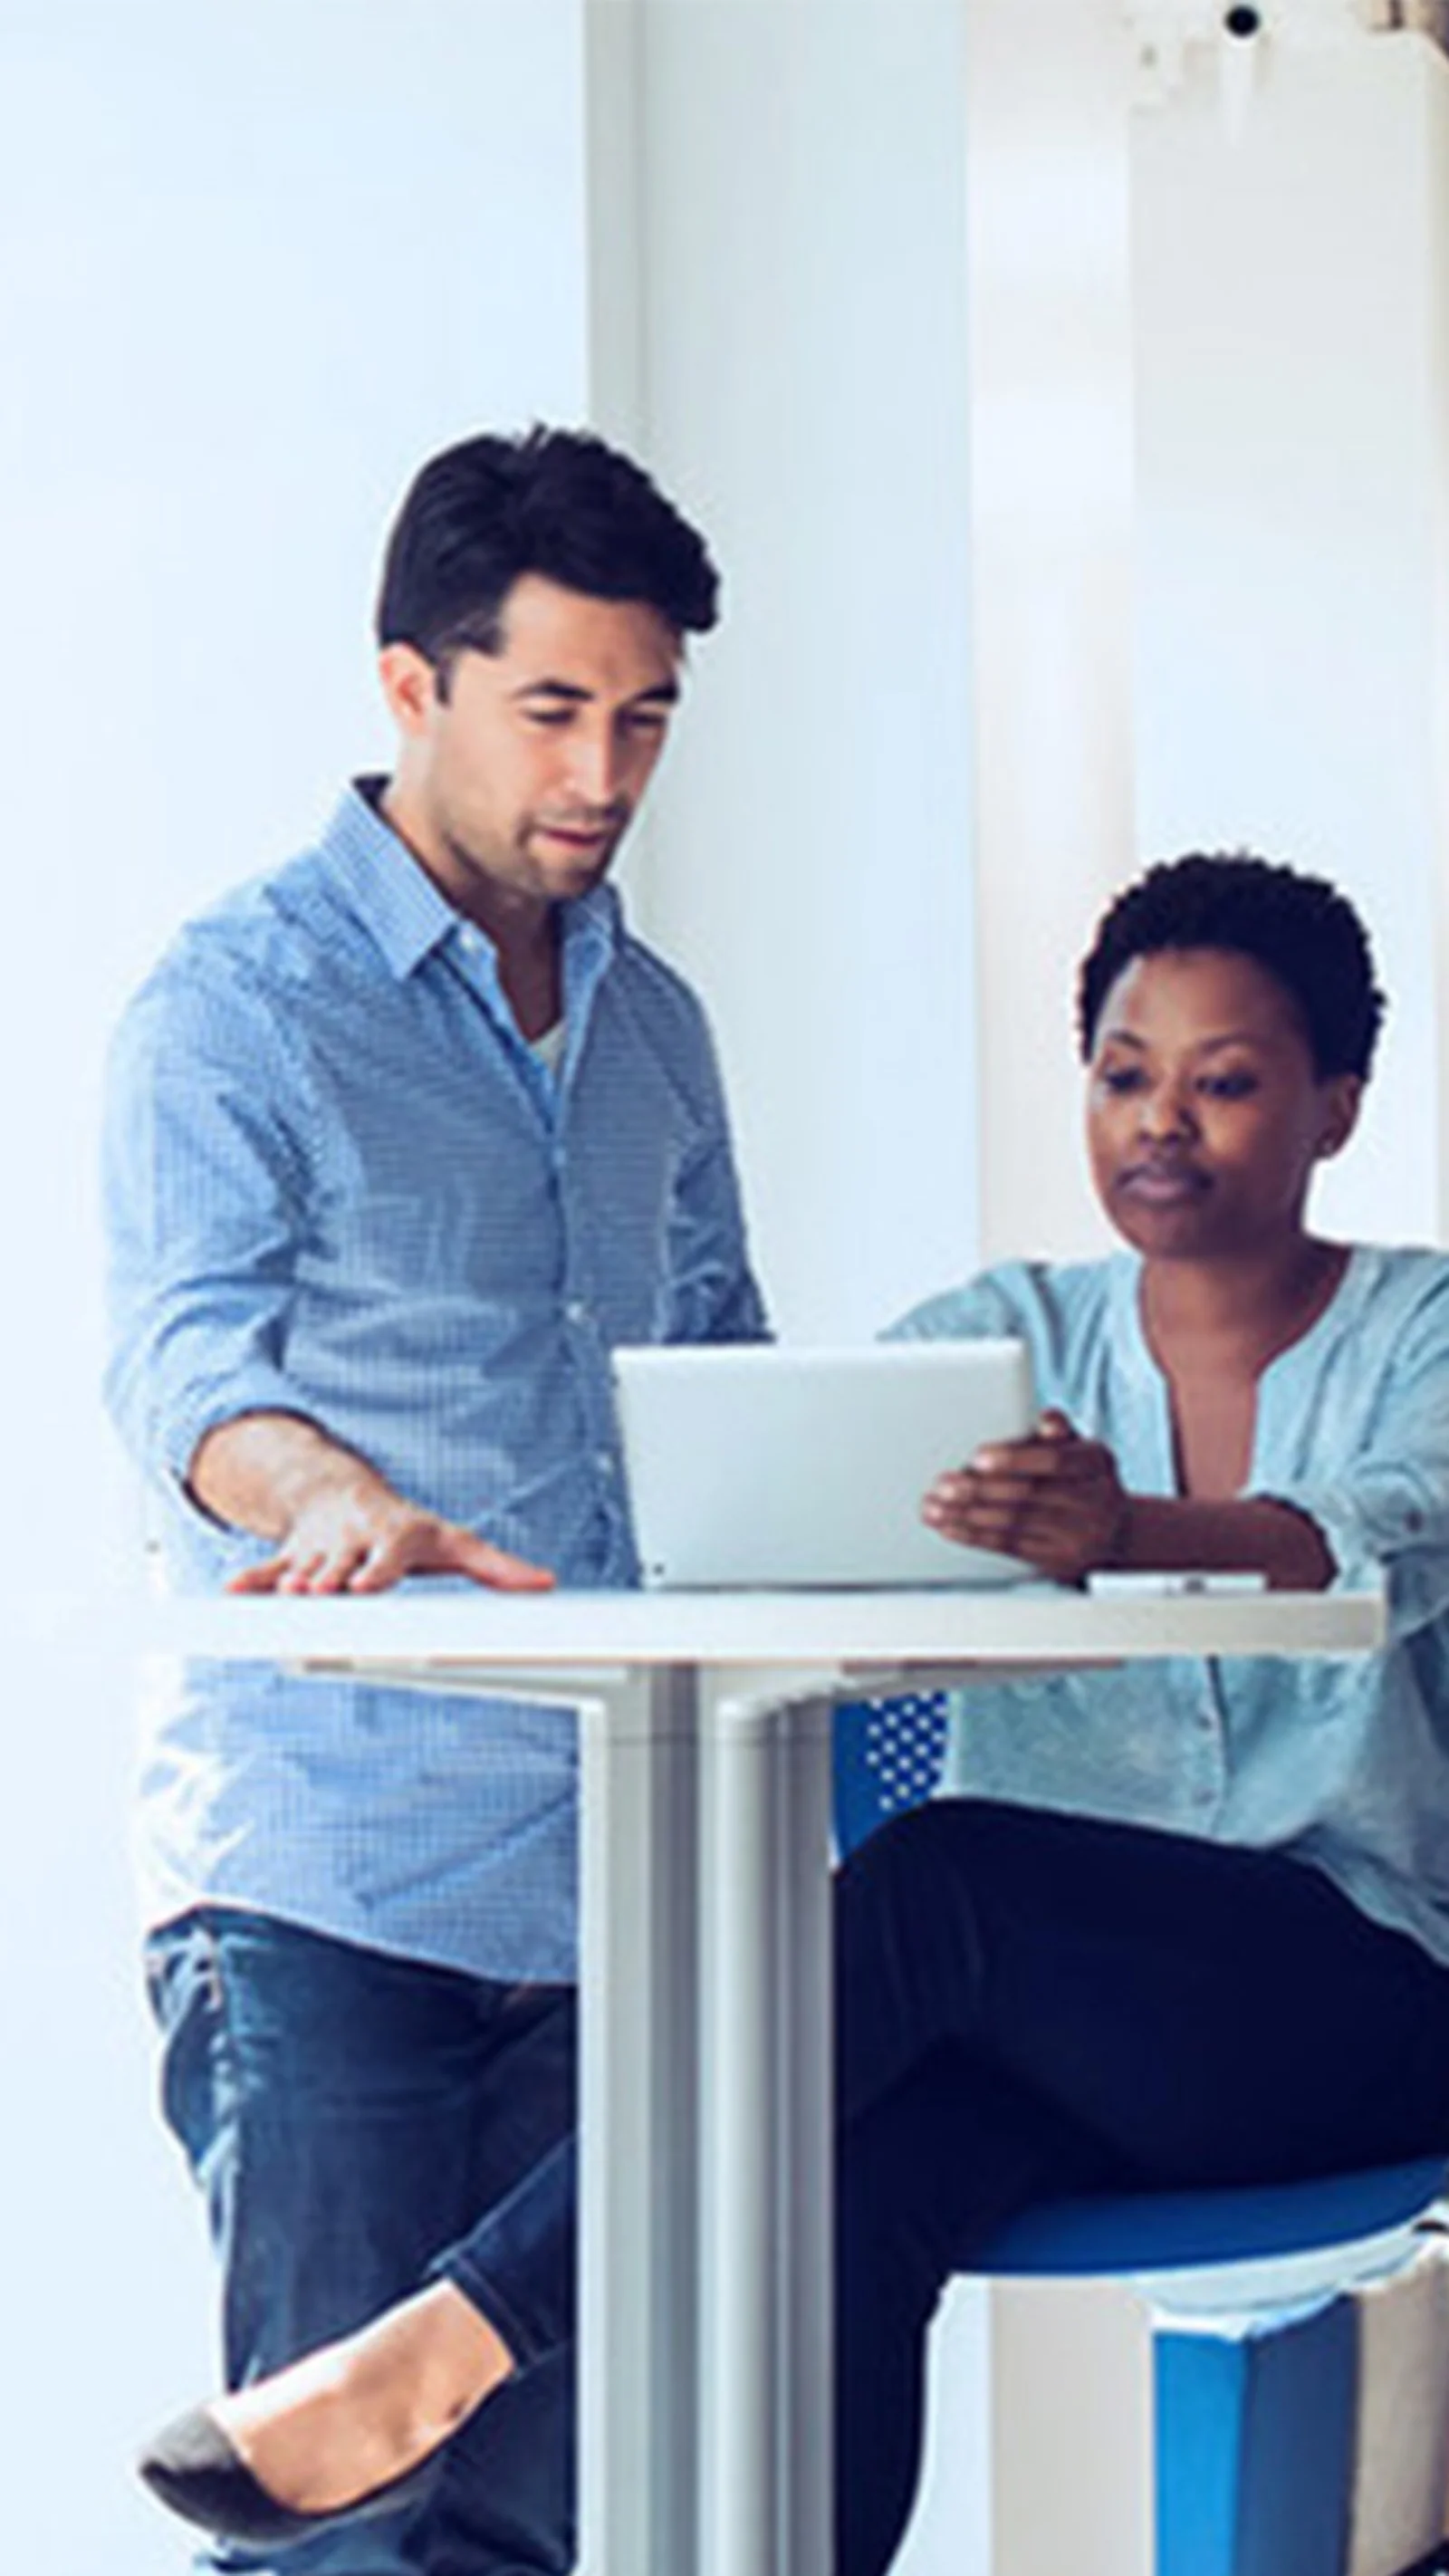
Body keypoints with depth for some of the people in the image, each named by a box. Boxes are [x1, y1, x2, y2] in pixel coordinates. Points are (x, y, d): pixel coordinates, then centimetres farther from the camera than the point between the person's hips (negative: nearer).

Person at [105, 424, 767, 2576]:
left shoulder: (655, 1026, 17)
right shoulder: (239, 1006, -3)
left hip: (599, 1872, 6)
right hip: (321, 1866, -6)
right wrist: (339, 1494, -39)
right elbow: (184, 1357, -17)